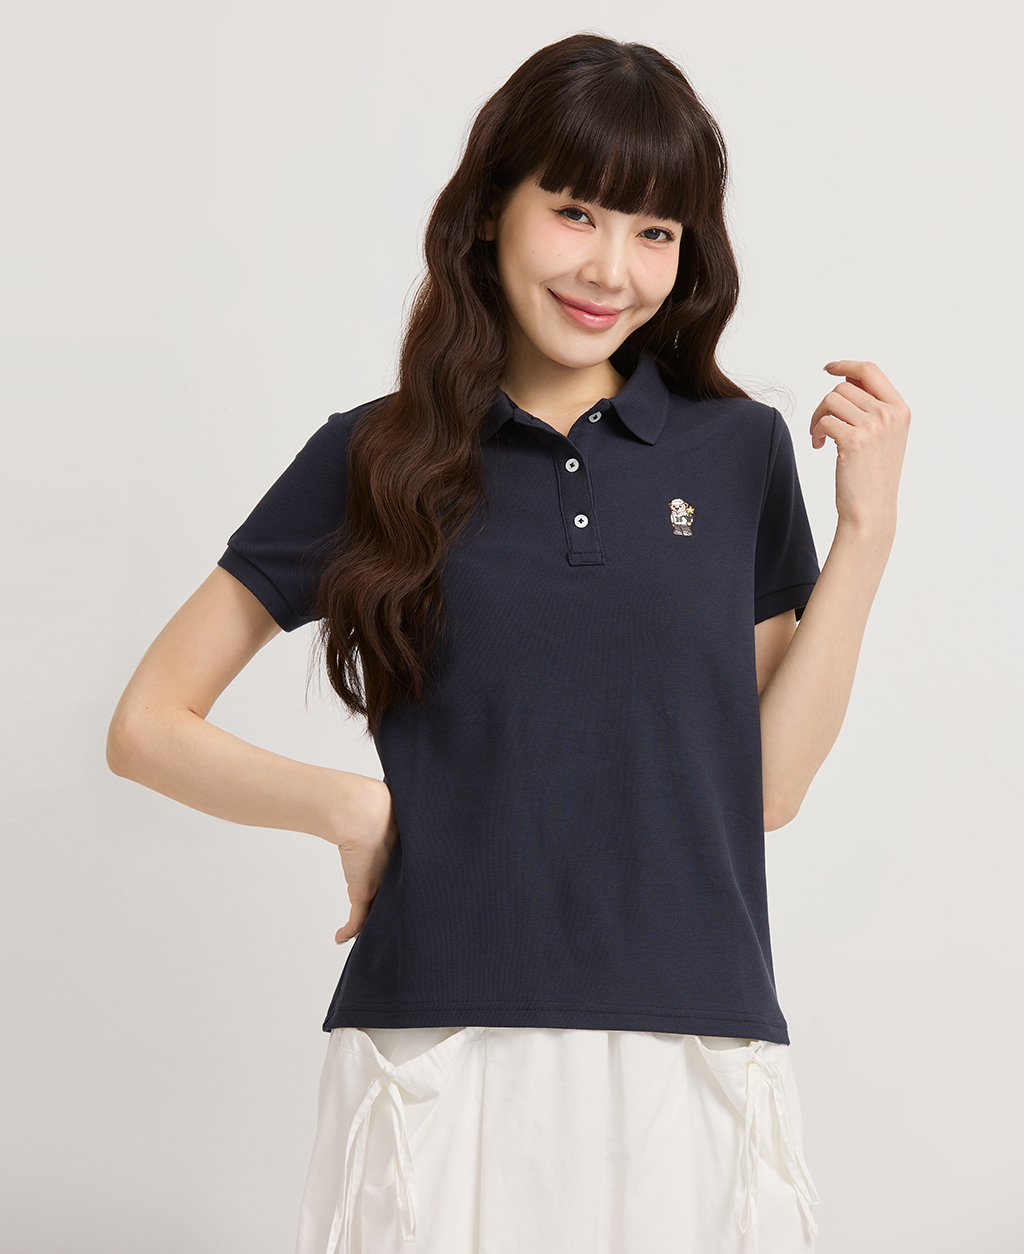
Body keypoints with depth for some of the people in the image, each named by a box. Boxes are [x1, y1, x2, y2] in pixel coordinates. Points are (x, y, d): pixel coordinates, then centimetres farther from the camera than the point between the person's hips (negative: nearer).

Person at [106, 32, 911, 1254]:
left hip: (691, 1052, 2)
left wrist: (866, 527, 0)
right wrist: (348, 805, -9)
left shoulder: (740, 452, 7)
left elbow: (769, 781, 4)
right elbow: (148, 724, 6)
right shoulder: (377, 458, 3)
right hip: (440, 1050, -1)